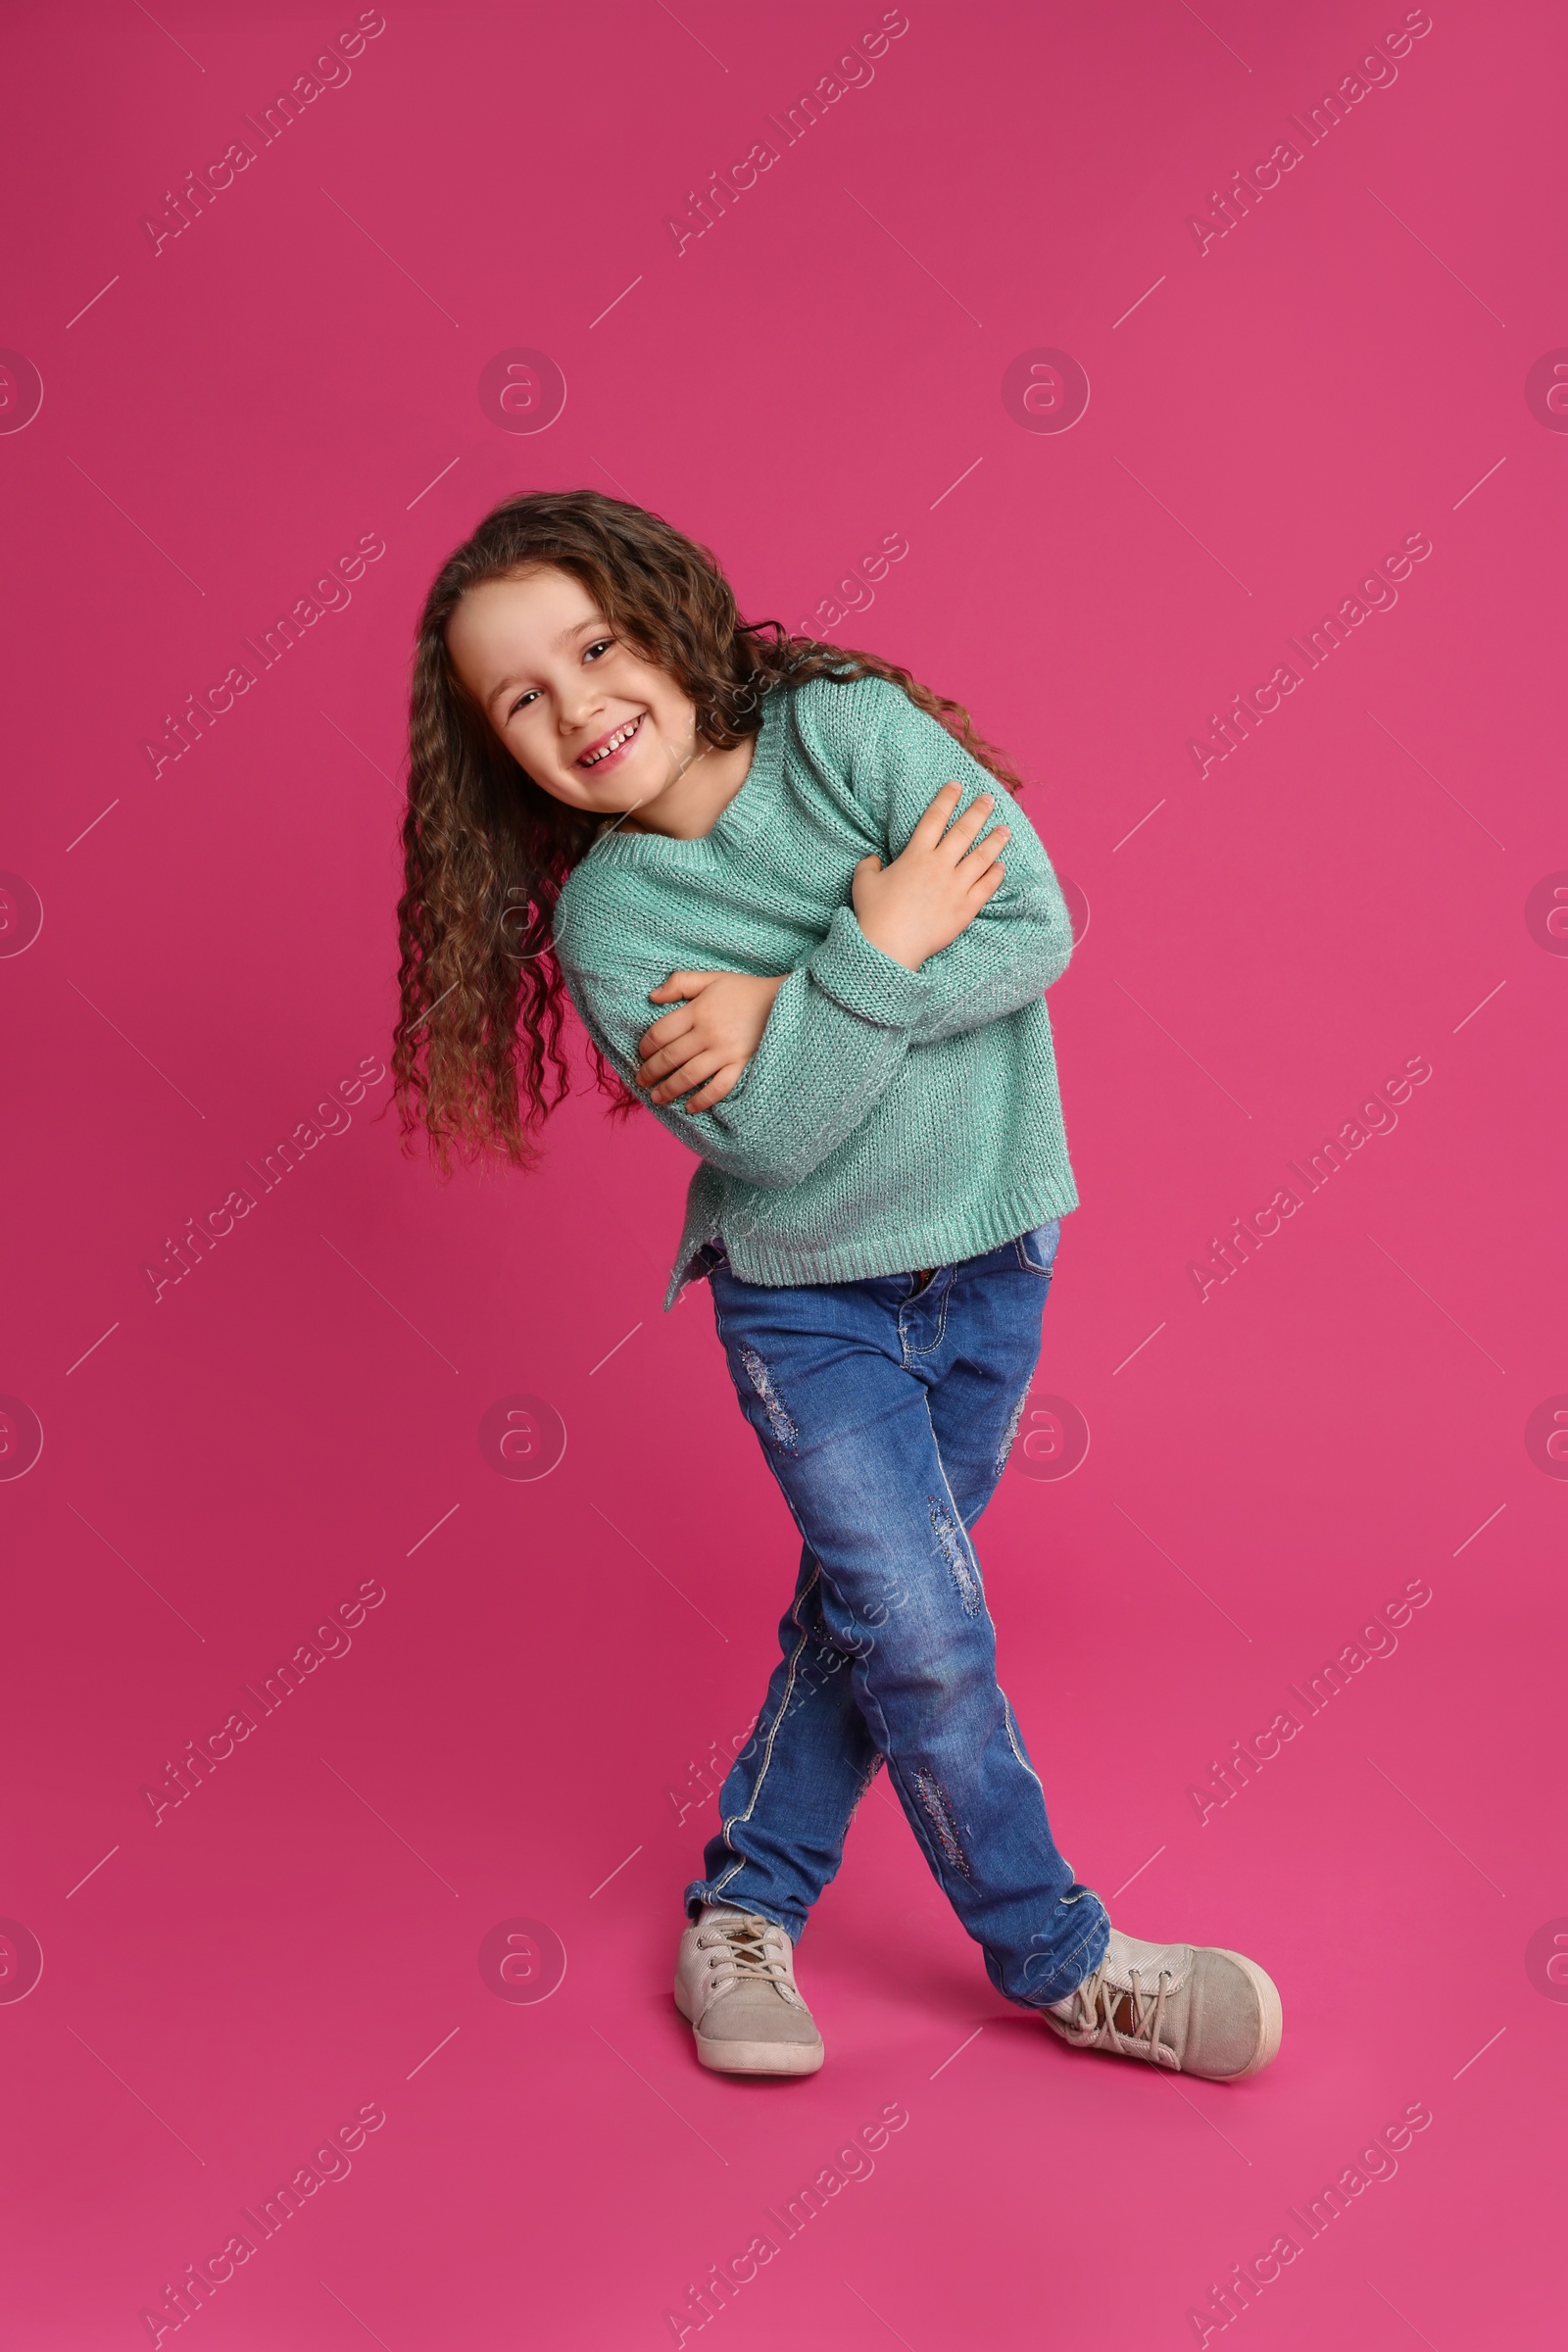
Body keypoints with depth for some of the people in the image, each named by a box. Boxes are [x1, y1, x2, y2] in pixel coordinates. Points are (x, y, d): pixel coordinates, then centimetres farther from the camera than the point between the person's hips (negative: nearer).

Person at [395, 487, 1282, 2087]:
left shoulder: (853, 727, -11)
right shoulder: (601, 919, -13)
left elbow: (1038, 924, -20)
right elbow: (765, 1135, -21)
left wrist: (788, 1006, -24)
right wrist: (874, 956, -26)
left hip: (988, 1262, 2)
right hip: (806, 1305, -2)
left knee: (866, 1609, 11)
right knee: (925, 1631, -7)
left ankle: (744, 1908, 31)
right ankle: (1065, 1965, 15)